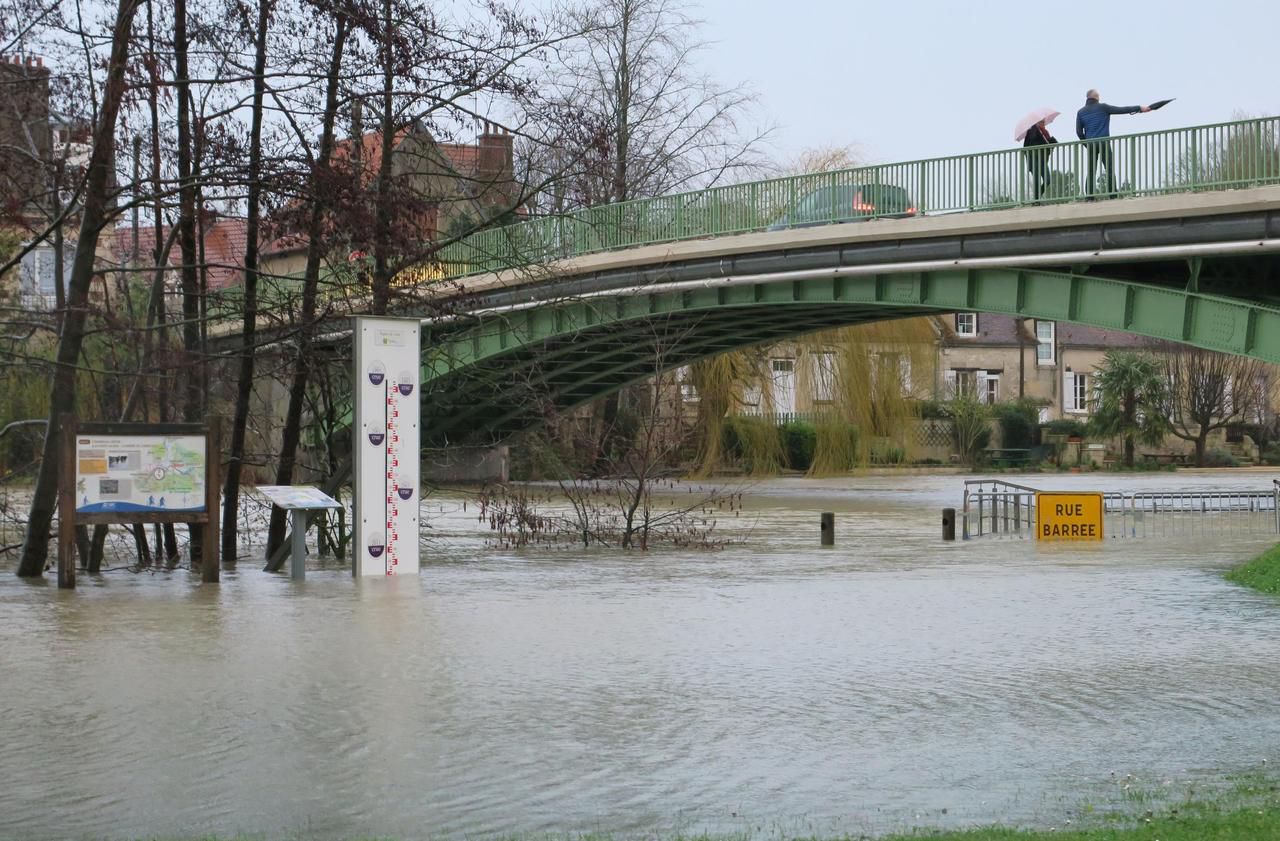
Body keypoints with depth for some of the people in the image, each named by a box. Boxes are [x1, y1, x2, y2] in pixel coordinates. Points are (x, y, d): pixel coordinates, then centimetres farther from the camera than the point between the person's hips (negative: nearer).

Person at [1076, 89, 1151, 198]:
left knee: (1091, 172, 4)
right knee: (1110, 170, -2)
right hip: (1104, 143, -3)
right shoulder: (1103, 107, 0)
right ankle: (1113, 196, -10)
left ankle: (1089, 197, -4)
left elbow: (1079, 132, 7)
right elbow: (1121, 110, -1)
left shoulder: (1081, 112, 9)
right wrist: (1139, 108, 3)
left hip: (1090, 144, 3)